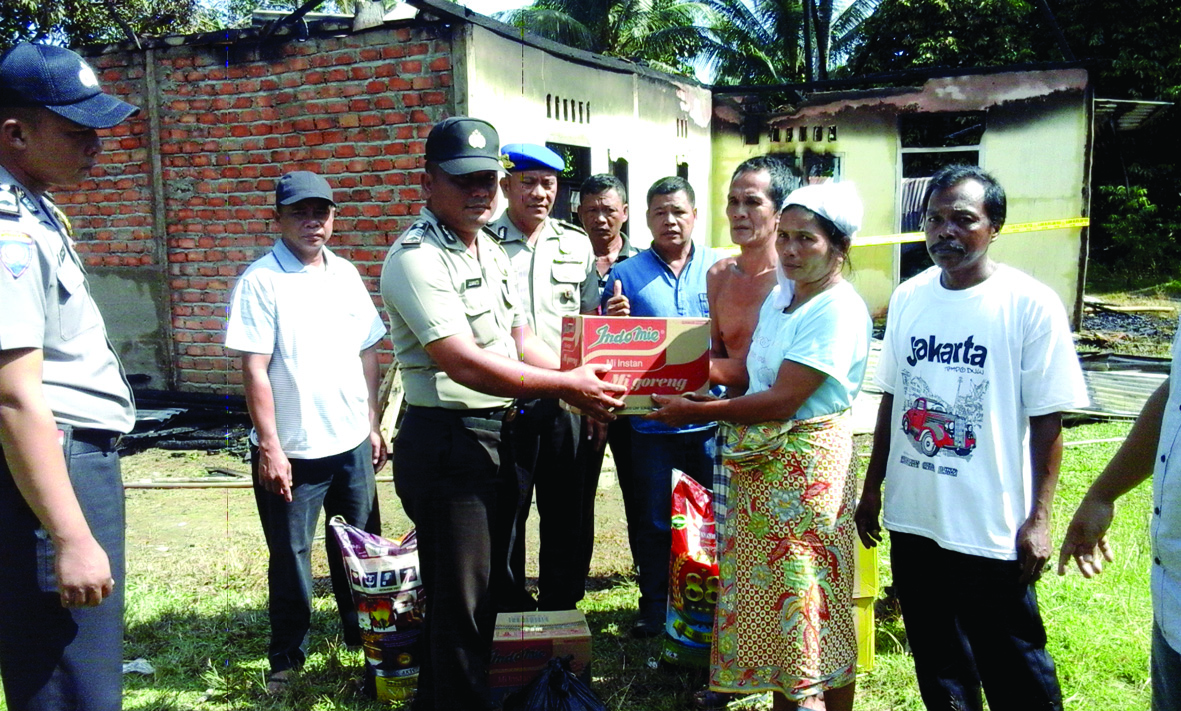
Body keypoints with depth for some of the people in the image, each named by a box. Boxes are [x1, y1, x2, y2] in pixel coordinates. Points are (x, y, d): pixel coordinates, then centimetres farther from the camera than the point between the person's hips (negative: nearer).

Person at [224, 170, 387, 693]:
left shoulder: (345, 274, 8)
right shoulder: (261, 281, -9)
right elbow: (255, 371, -12)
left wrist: (373, 426, 12)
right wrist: (269, 446, -15)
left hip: (352, 442, 5)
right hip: (291, 451, -5)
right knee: (290, 557, 8)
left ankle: (363, 636, 36)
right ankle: (286, 659, 26)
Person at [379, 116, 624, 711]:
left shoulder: (490, 250, 12)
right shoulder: (416, 259, -17)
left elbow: (520, 340, 15)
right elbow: (465, 364, -26)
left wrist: (579, 387, 0)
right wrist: (565, 385, -23)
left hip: (498, 435, 10)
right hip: (444, 443, -9)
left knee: (486, 588, 22)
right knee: (460, 601, 3)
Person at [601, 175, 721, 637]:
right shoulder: (626, 275, 2)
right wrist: (614, 321, -18)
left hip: (711, 419, 1)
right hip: (651, 421, 0)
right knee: (652, 519, 11)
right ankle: (654, 607, 27)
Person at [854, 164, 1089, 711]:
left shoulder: (1030, 304, -11)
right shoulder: (908, 298, 4)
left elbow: (1047, 419, -10)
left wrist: (1039, 518, -11)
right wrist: (872, 487, 12)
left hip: (992, 528, -5)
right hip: (912, 519, 5)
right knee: (938, 664, 20)